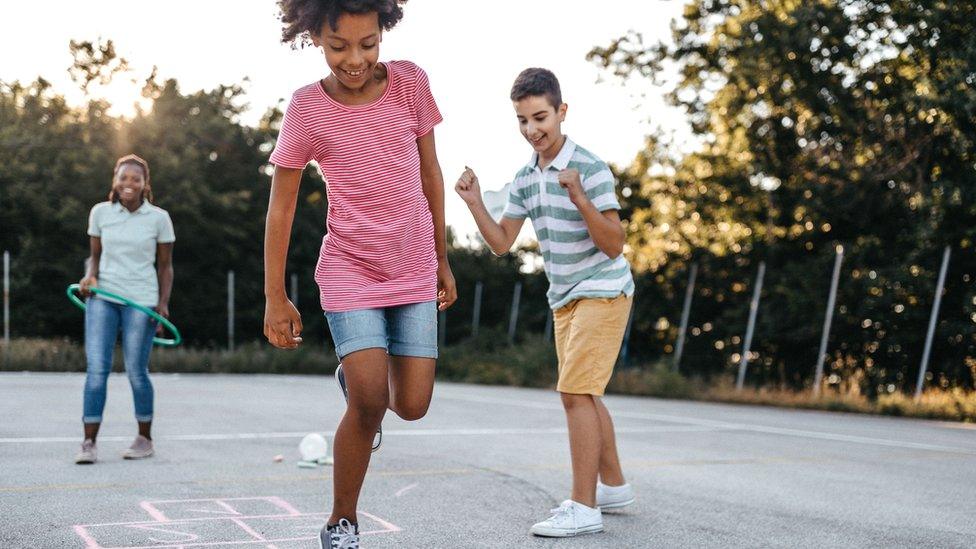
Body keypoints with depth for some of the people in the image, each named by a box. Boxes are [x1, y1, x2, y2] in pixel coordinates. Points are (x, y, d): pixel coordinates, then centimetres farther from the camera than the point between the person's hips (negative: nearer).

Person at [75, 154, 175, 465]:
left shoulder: (158, 218, 1)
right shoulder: (100, 212, 6)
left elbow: (165, 266, 6)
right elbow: (96, 255, 15)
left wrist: (163, 303, -5)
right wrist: (91, 276, -6)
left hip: (141, 300, -2)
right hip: (102, 296, 2)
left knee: (136, 371, 0)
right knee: (96, 368, -7)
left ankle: (145, 439, 17)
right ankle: (89, 442, -4)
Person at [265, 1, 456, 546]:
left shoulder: (410, 83, -5)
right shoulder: (307, 108, -11)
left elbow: (431, 174, 6)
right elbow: (281, 207, -4)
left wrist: (442, 261, 11)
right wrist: (276, 298, -4)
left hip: (414, 272, 3)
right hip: (350, 271, -3)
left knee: (412, 405, -2)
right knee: (368, 404, -16)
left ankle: (359, 375, 34)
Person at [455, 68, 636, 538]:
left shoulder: (591, 169, -18)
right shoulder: (525, 178, 4)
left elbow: (614, 245, -21)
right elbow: (501, 242, 5)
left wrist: (580, 200, -34)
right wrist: (474, 202, -9)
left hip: (602, 292, -8)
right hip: (565, 299, 8)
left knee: (576, 393, -15)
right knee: (583, 396, 16)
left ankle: (583, 508, -12)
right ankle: (614, 486, 30)